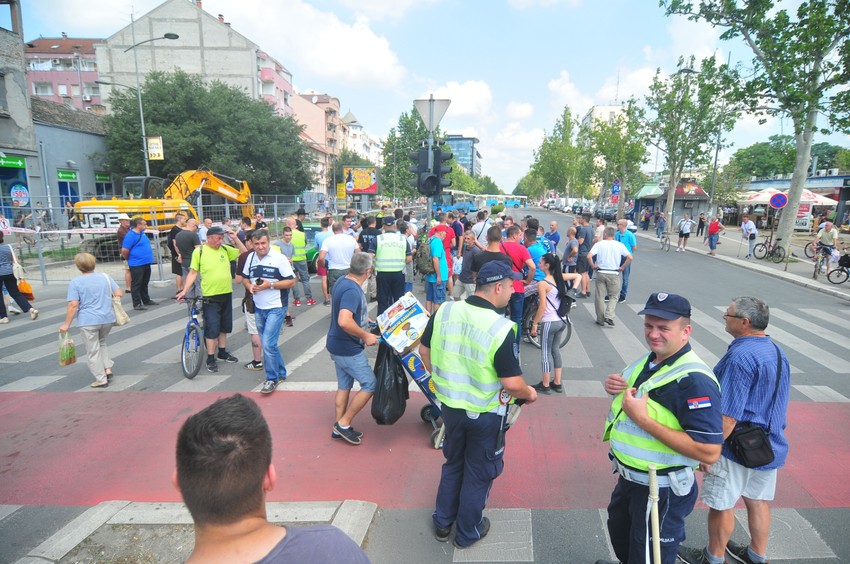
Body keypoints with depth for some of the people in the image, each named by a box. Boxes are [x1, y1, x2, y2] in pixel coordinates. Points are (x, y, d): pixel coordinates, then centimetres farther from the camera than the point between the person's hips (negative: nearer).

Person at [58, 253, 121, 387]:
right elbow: (119, 293, 3)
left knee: (93, 351, 7)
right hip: (108, 319, 4)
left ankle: (101, 379, 10)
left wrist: (66, 324, -5)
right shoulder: (106, 277, 5)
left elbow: (73, 305, -11)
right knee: (102, 342, 27)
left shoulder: (75, 282, -6)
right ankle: (107, 368, 16)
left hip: (88, 321, -4)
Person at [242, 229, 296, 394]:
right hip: (258, 308, 6)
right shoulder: (250, 257, 5)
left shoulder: (279, 258, -12)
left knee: (268, 343, -12)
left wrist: (270, 285, -21)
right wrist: (249, 286, -6)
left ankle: (272, 379, 4)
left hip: (275, 308, -6)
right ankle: (281, 373, 33)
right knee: (269, 343, 16)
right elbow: (244, 278, 16)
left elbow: (292, 281, -12)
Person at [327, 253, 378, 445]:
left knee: (344, 386, 18)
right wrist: (366, 336, -26)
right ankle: (344, 423, 9)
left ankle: (339, 428, 28)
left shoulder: (343, 281, 5)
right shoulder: (352, 290, -26)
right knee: (370, 385, 1)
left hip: (339, 345, 10)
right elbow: (344, 321, -37)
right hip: (348, 349, -10)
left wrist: (365, 320, 22)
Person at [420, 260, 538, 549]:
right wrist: (530, 393, -2)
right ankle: (467, 532, 39)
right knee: (479, 472, 19)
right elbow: (512, 384, -23)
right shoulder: (502, 328, -26)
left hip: (449, 405, 5)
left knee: (453, 463, 27)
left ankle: (443, 523, 44)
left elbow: (424, 350, 1)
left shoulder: (445, 311, -12)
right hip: (485, 414, -4)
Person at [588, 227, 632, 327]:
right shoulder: (620, 245, 1)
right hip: (614, 274, 0)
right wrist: (622, 268, 4)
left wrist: (593, 266, -1)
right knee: (614, 296, 12)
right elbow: (630, 258, -6)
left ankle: (601, 319, 15)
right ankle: (608, 316, -6)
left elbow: (589, 256, -15)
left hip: (601, 273, 0)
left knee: (599, 297, 10)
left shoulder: (599, 244, -2)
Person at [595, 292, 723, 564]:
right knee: (620, 533, 31)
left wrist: (643, 419, -34)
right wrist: (615, 386, -6)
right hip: (629, 478, 9)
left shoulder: (694, 380, -28)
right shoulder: (649, 361, 0)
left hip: (662, 492, -8)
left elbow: (709, 452, -33)